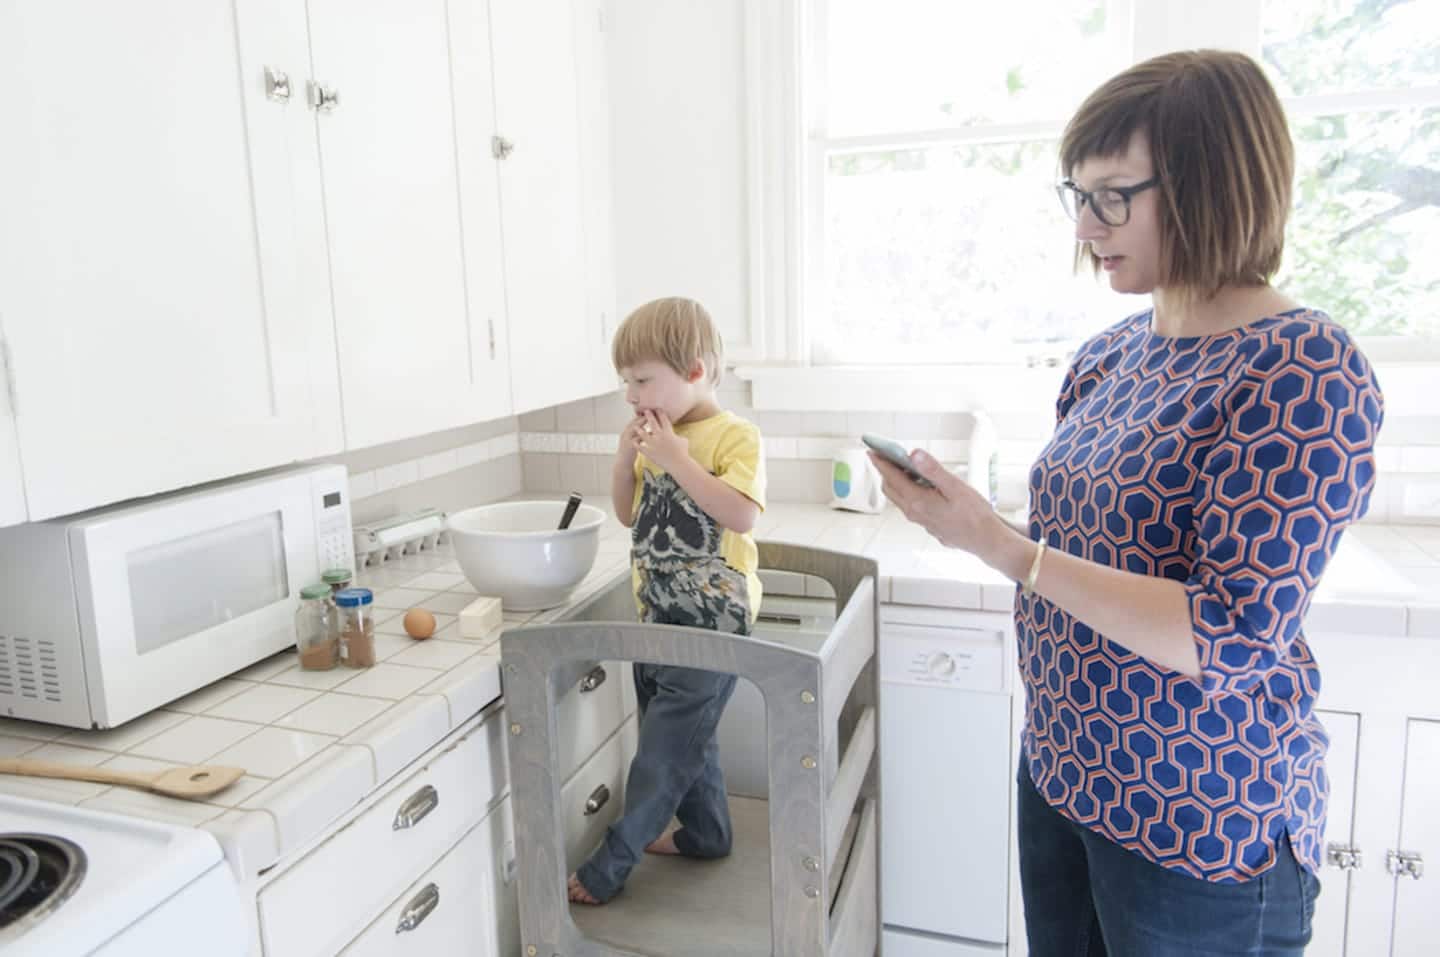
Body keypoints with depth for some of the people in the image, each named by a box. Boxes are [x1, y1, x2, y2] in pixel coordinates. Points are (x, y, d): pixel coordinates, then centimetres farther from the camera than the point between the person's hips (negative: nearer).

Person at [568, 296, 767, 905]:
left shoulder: (734, 436, -13)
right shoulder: (657, 438, 7)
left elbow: (741, 514, -27)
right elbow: (628, 514, 12)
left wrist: (675, 458, -26)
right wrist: (626, 457, -5)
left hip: (711, 616, -8)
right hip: (657, 613, 8)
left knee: (666, 744, 1)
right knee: (684, 734, 20)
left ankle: (607, 868, 12)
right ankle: (706, 834, 39)